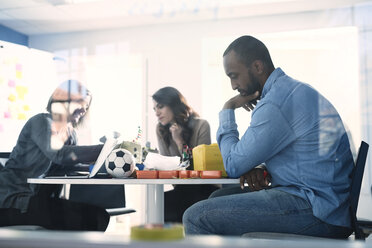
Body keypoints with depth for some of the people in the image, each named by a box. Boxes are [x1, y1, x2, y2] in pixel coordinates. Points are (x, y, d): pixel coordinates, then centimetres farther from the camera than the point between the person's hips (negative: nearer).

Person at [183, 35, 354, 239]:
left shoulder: (274, 104, -17)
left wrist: (227, 111, 2)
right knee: (220, 198, 20)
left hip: (316, 211, -11)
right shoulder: (294, 90, 16)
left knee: (196, 217, -15)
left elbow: (234, 165, -10)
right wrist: (262, 169, 5)